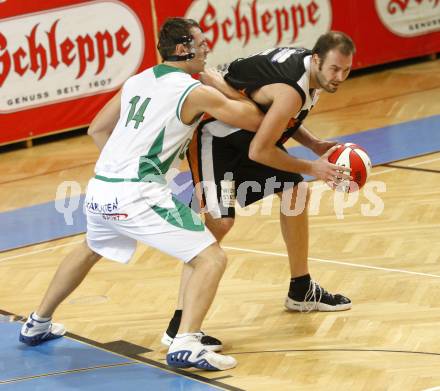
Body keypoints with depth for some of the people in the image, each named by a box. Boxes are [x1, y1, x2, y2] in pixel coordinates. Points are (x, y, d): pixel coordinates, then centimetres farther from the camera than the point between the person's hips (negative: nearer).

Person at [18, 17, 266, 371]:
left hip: (99, 191, 8)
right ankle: (186, 345, -20)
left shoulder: (136, 82, 15)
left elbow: (97, 129, 24)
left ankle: (37, 325, 47)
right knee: (211, 259, -4)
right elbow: (255, 120, 1)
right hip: (138, 195, -8)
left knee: (90, 251, 35)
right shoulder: (196, 93, -6)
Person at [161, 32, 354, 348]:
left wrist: (314, 144, -1)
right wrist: (312, 168, -20)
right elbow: (258, 152, -28)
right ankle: (179, 326, -21)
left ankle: (301, 291, 32)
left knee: (296, 193, 16)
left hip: (248, 129, 10)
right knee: (218, 221, -20)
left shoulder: (307, 63, -5)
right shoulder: (291, 90, -33)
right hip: (217, 135, -10)